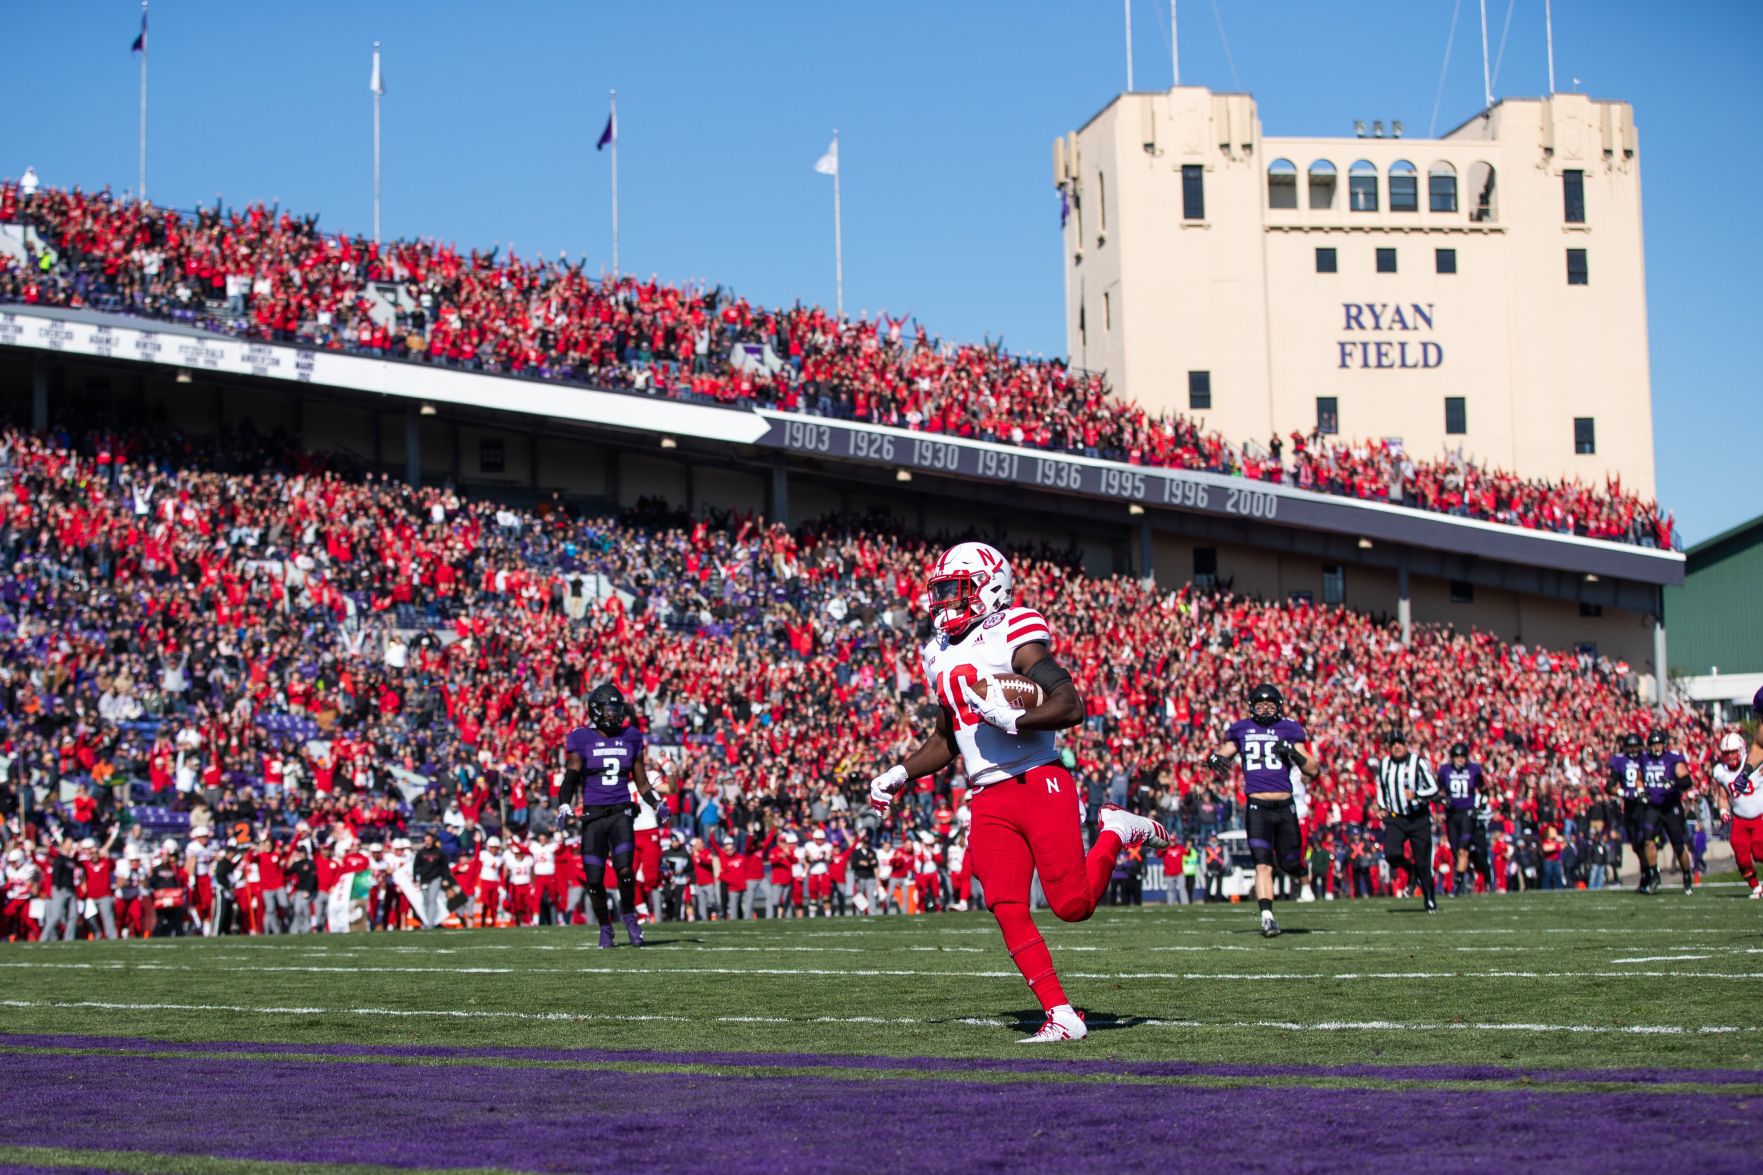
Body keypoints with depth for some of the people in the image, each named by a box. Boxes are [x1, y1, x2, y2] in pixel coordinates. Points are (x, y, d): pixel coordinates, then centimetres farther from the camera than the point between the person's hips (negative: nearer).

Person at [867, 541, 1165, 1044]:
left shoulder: (1014, 638, -7)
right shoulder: (942, 656, 16)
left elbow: (1072, 705, -16)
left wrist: (1012, 720, -27)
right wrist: (900, 775, 19)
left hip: (1040, 785, -6)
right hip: (988, 803, 6)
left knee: (1073, 905, -6)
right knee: (1008, 911, -7)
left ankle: (1115, 832, 21)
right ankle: (1061, 1015, -2)